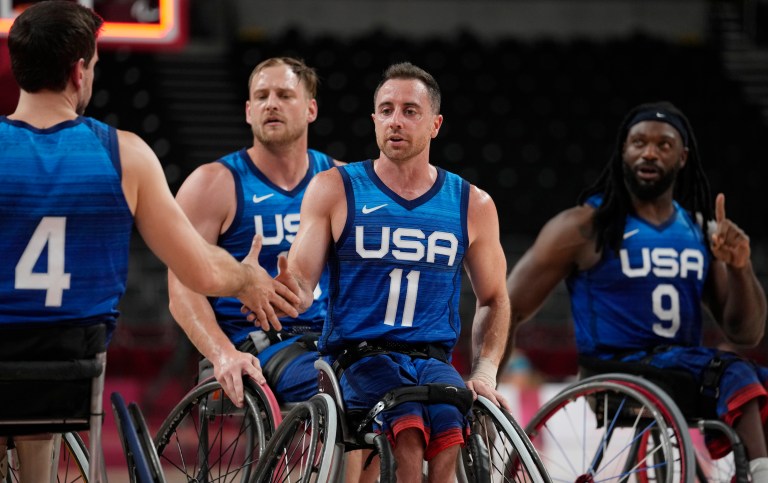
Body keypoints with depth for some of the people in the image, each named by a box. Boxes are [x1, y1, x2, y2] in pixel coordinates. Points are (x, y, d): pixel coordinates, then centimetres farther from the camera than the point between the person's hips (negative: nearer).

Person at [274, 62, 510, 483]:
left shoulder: (472, 205, 12)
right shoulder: (335, 189, 7)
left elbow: (493, 300, 21)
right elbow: (302, 283, 3)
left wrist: (484, 372, 4)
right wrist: (286, 289, -22)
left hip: (434, 359, 2)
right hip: (358, 356, -2)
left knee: (450, 442, -33)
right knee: (409, 435, -35)